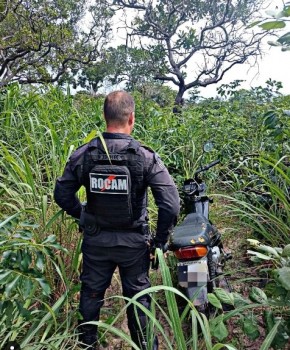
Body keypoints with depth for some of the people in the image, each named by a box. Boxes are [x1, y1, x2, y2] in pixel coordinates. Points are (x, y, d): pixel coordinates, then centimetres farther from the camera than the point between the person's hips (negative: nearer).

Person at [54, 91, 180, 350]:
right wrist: (160, 240, -8)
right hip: (133, 241, -2)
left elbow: (62, 194, -2)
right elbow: (171, 204, -21)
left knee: (91, 294, 24)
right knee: (138, 297, 19)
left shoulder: (83, 154, -11)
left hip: (95, 240, 3)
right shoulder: (146, 157, -18)